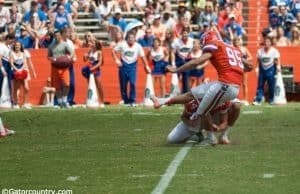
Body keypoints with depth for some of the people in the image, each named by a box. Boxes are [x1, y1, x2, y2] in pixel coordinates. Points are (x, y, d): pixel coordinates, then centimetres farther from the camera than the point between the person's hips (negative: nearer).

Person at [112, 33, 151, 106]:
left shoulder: (138, 46, -2)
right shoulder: (122, 44, -4)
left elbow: (142, 56, 4)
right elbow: (113, 51, 3)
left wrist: (146, 66, 2)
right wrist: (116, 60, -10)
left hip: (132, 66, -1)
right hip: (123, 65, 1)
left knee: (132, 83, -18)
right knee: (123, 85, 2)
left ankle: (132, 100, -9)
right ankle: (126, 101, 16)